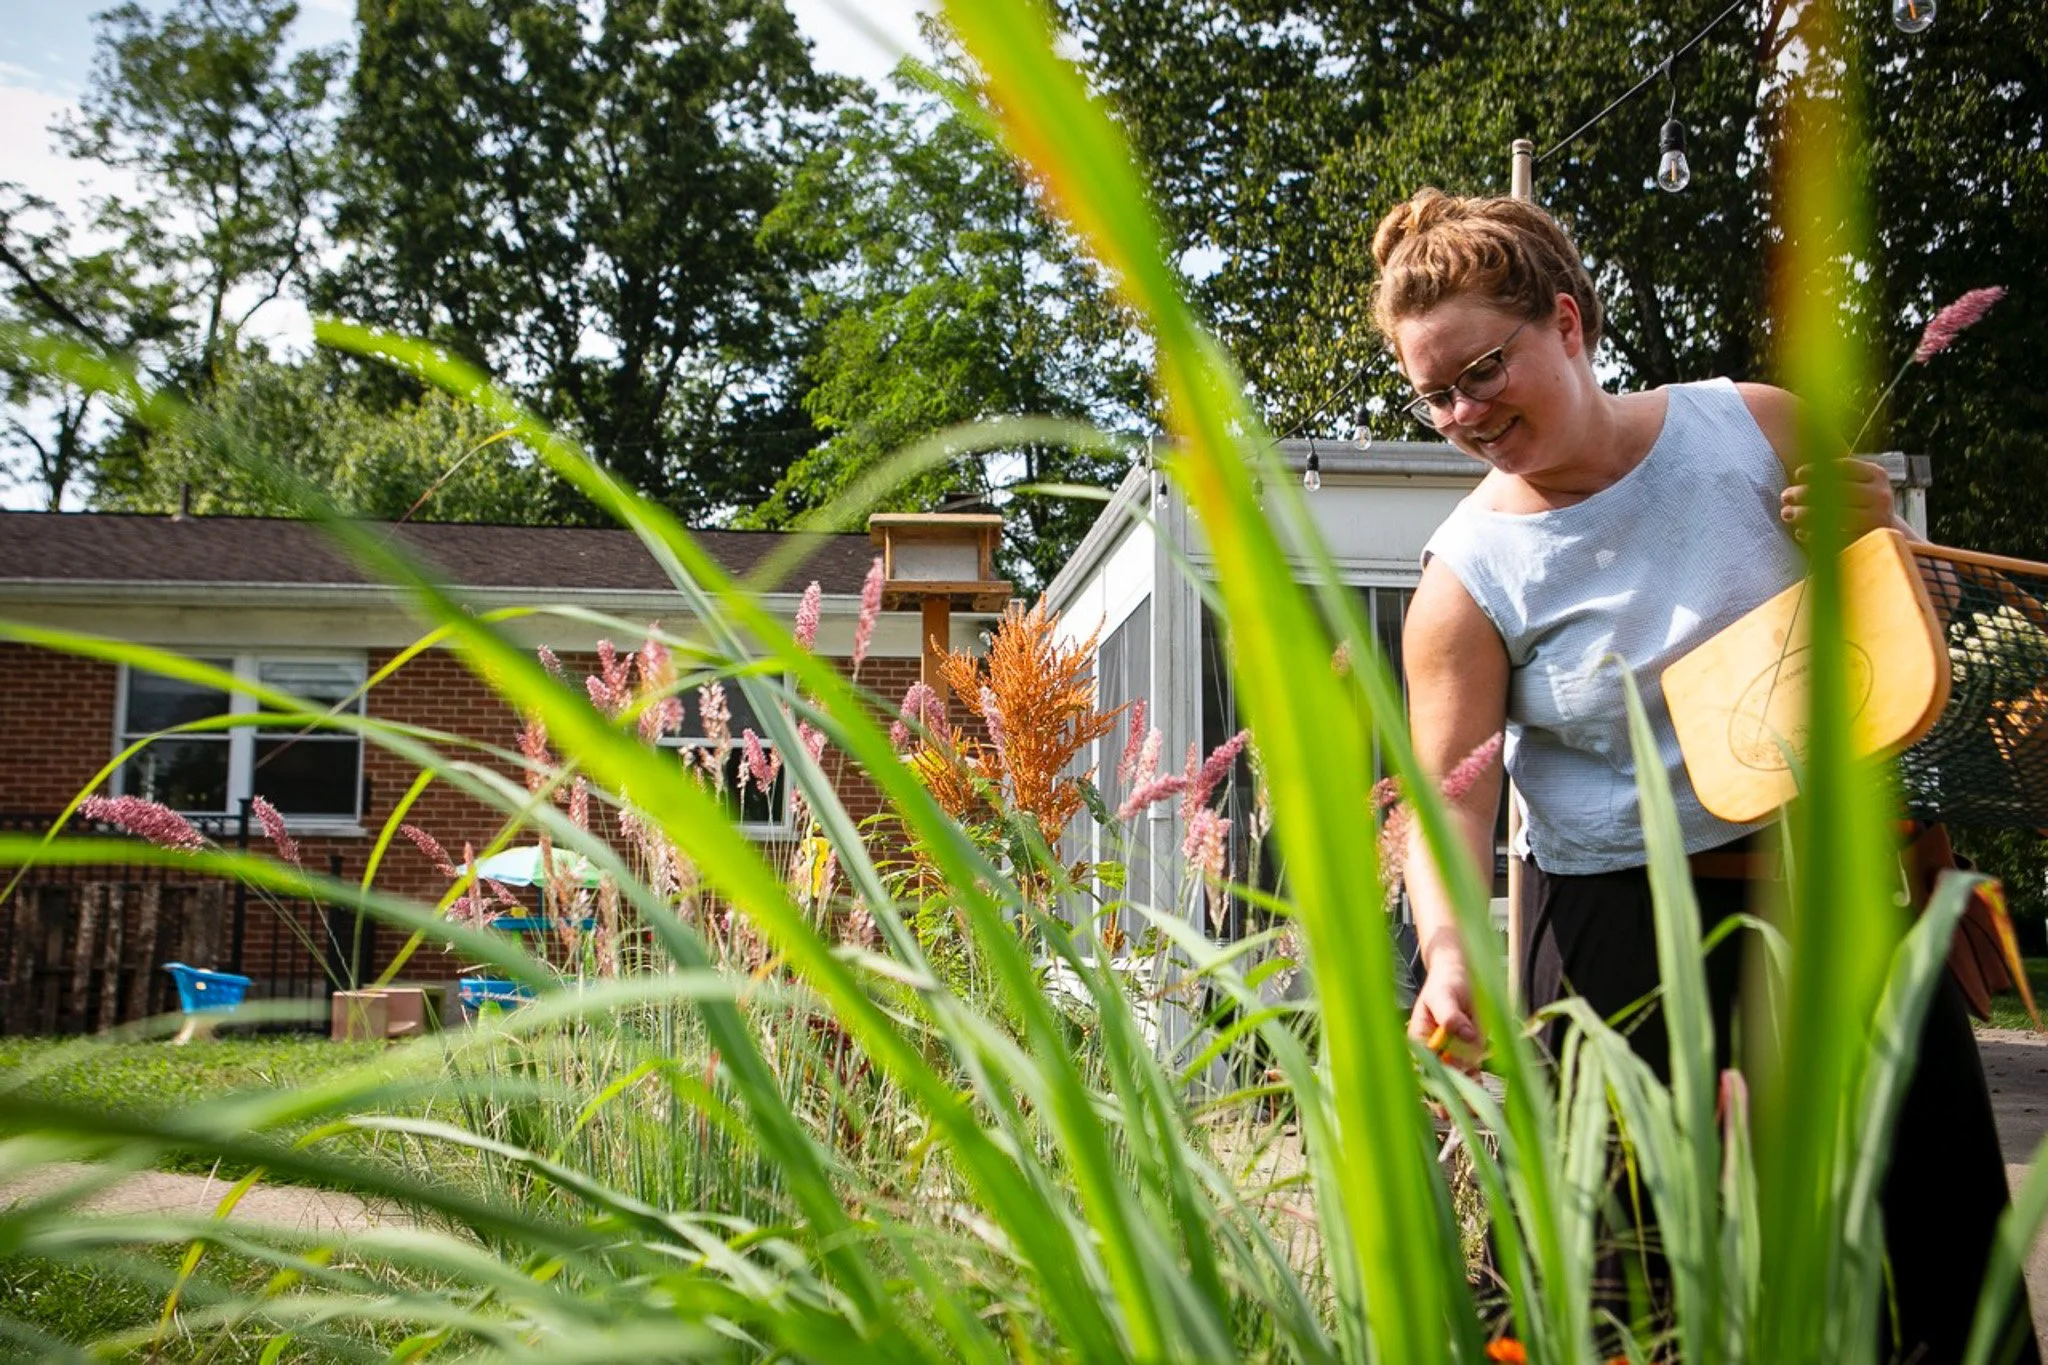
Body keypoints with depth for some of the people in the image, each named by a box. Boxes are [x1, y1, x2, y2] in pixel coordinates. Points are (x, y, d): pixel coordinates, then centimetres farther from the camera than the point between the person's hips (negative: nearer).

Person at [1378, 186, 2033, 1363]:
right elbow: (1448, 789, -16)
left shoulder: (1754, 426, -4)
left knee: (1944, 1224, 10)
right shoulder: (1471, 575, -11)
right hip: (1623, 924, -2)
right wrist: (1446, 945, -32)